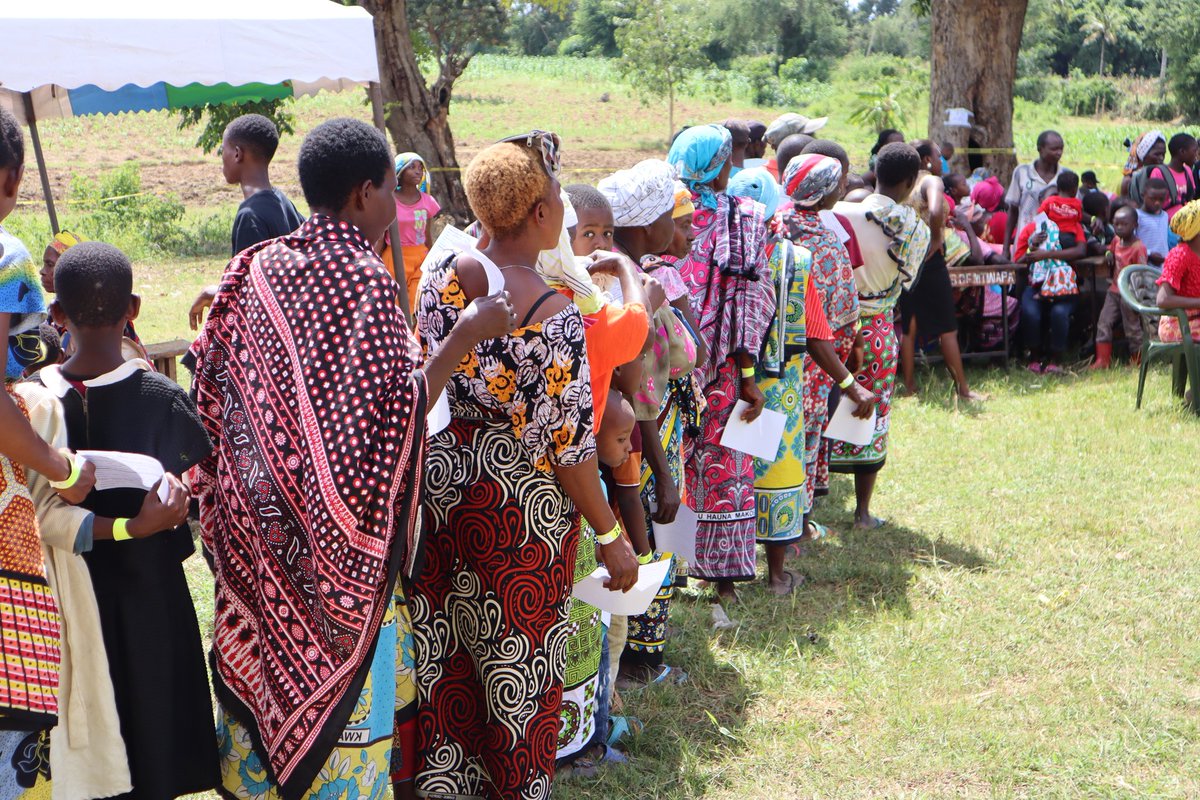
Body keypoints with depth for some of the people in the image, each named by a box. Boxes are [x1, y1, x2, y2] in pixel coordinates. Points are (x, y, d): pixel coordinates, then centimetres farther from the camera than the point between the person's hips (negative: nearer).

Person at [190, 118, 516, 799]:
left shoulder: (255, 270, 1)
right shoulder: (362, 280, -19)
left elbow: (214, 384, 5)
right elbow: (392, 417, -23)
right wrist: (466, 336, -19)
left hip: (262, 521, 7)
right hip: (336, 534, -7)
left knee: (271, 664, 21)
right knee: (339, 673, 8)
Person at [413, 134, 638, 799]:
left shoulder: (441, 275, -8)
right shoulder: (555, 316, -24)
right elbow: (566, 447, -19)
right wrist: (611, 535, -8)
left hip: (442, 492, 6)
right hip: (521, 515, -6)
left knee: (446, 649, 21)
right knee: (517, 663, 14)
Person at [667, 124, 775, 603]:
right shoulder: (745, 220, -7)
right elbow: (750, 302, -8)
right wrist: (748, 374, -7)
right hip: (720, 366, -2)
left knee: (665, 465, 11)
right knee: (722, 466, 8)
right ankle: (722, 574, 18)